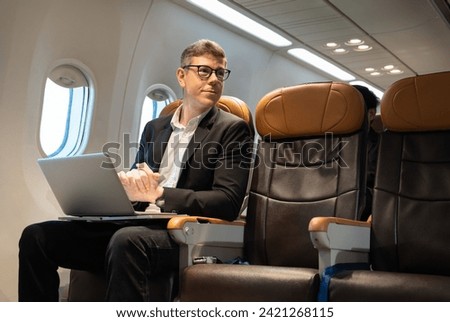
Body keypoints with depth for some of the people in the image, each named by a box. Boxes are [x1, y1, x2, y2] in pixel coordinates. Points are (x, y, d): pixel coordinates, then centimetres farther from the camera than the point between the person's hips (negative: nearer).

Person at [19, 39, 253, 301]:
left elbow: (228, 202, -8)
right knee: (37, 236, -10)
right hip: (136, 224, 6)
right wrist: (130, 184, -6)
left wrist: (159, 194, -18)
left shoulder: (233, 129, 3)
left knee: (127, 240, -38)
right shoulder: (155, 127, 21)